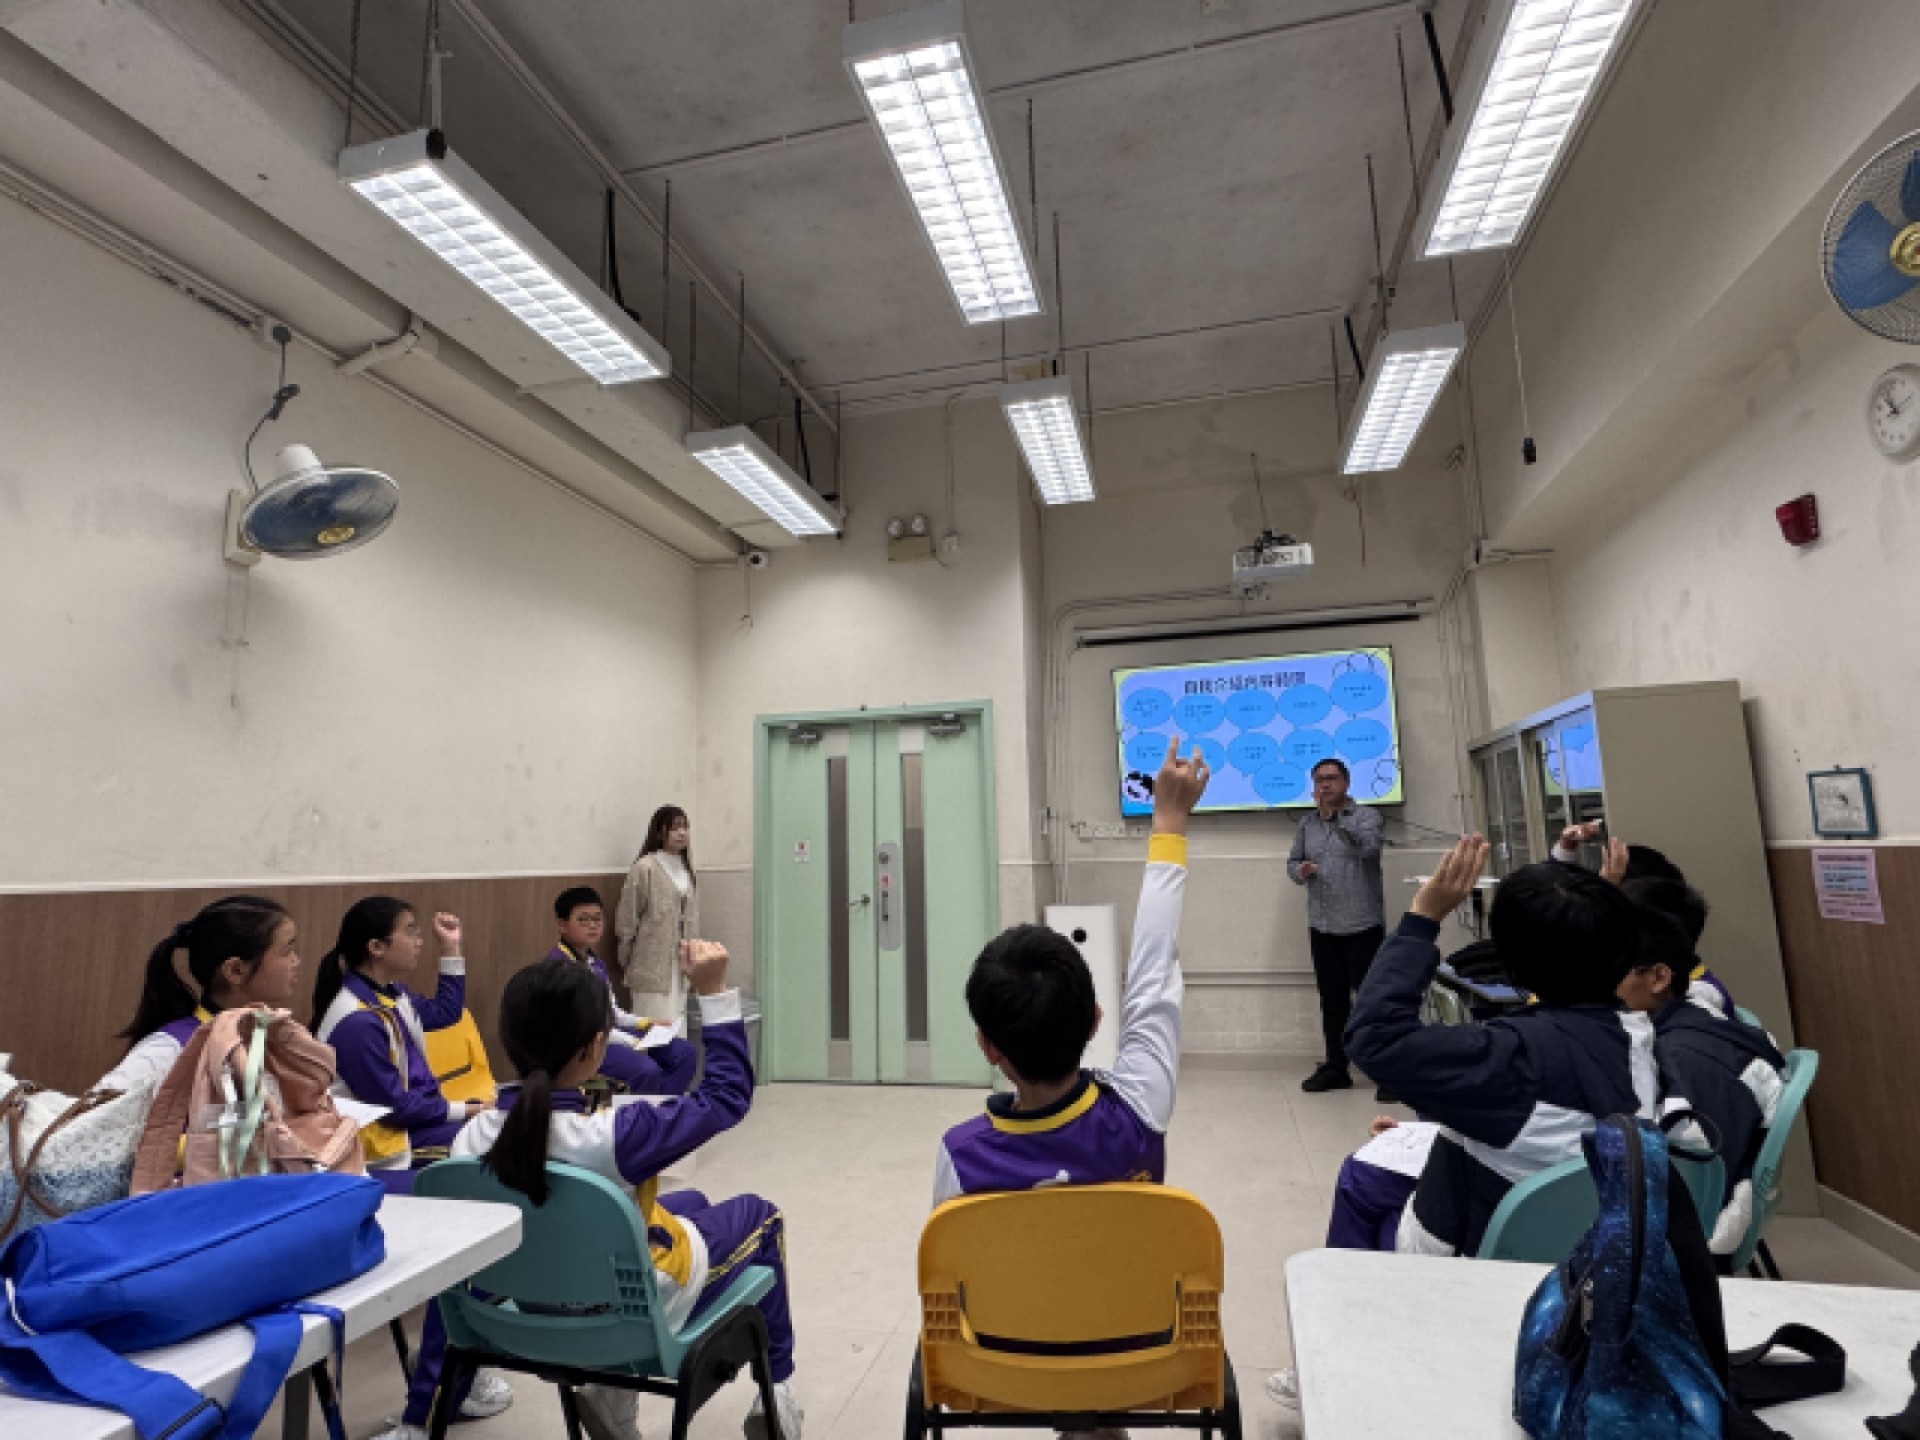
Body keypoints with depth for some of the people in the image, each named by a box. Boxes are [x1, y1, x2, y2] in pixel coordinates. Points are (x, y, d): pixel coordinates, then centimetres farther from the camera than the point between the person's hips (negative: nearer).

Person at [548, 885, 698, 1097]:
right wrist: (630, 1043, -20)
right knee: (647, 1071, -32)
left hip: (608, 1032, 9)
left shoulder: (596, 962, 15)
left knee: (685, 1054, -4)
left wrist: (645, 1023, 3)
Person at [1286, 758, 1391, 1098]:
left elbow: (1369, 846, -22)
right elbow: (1292, 862, 14)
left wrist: (1334, 815, -22)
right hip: (1322, 928, 5)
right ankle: (1335, 1067, 21)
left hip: (1363, 926, -5)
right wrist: (1301, 871, -9)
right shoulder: (1307, 824, 11)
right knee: (1333, 999, 12)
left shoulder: (1366, 816, -3)